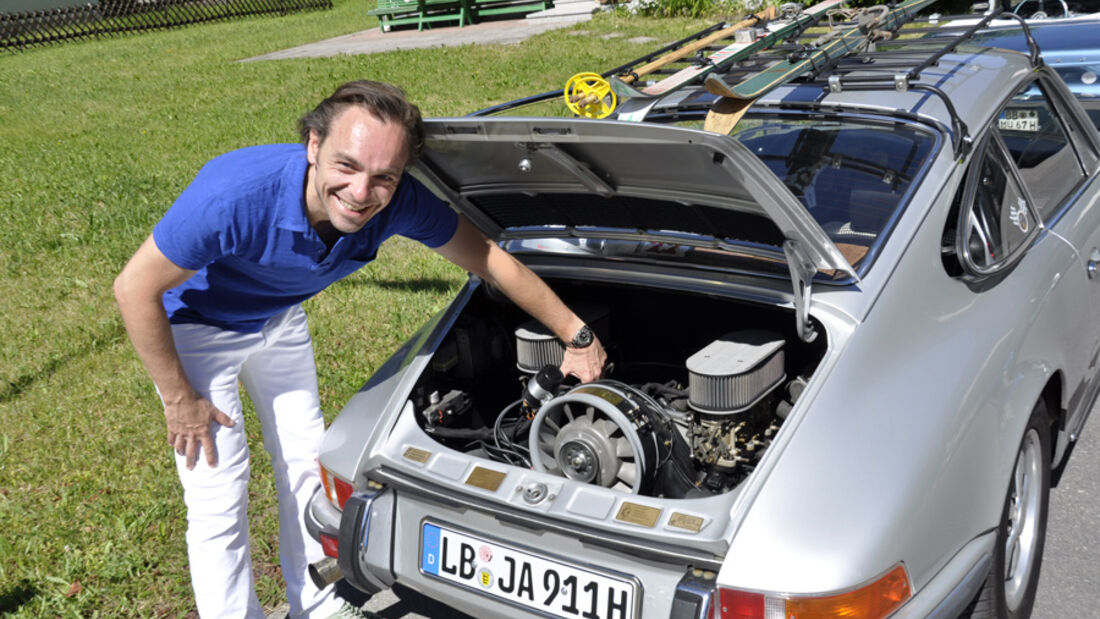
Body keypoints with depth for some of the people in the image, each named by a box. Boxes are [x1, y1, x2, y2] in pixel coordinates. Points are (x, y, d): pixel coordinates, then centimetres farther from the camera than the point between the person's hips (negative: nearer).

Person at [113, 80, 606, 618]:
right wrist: (180, 399, -20)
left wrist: (577, 335, -5)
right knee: (220, 496, -5)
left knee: (306, 463, 13)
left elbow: (489, 259, -13)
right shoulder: (234, 195, -43)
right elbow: (134, 289, -29)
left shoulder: (398, 202, -28)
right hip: (196, 327, -5)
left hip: (278, 318, 5)